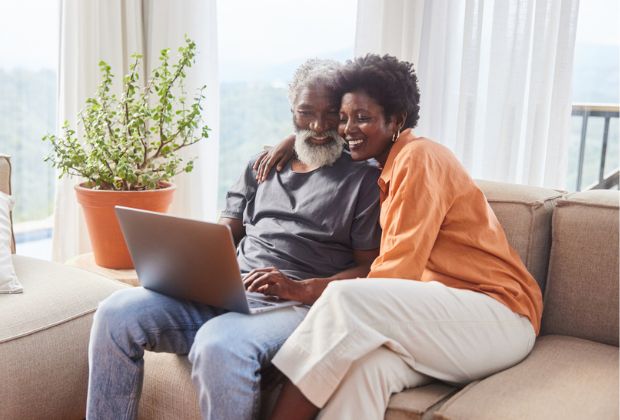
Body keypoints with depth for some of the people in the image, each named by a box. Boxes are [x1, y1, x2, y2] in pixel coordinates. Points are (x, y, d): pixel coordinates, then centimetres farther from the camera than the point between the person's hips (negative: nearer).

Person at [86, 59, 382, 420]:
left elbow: (371, 269, -2)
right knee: (117, 314, -15)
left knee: (218, 345, -37)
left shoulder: (363, 179, 6)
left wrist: (301, 289, -17)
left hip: (297, 304, -5)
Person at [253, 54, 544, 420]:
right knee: (364, 365, -28)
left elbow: (400, 268, -14)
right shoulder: (388, 165, 17)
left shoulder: (419, 157, -8)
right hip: (446, 314, 7)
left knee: (346, 300, -29)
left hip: (499, 317, -7)